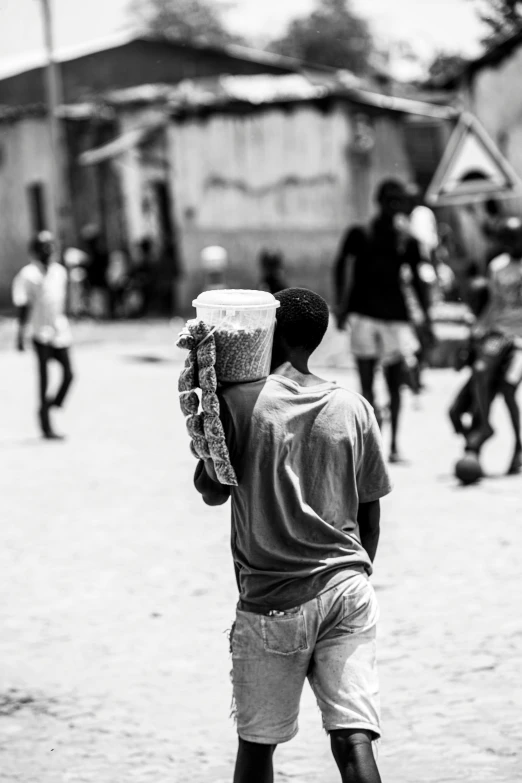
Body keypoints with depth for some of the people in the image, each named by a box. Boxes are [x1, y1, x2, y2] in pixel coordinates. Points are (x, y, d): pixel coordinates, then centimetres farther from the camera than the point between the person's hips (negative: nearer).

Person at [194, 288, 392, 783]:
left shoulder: (239, 400, -5)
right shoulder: (353, 408, 6)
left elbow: (212, 492, 2)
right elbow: (369, 517, 11)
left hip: (272, 601, -2)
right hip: (347, 589, 2)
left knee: (257, 742, 12)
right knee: (353, 738, -6)